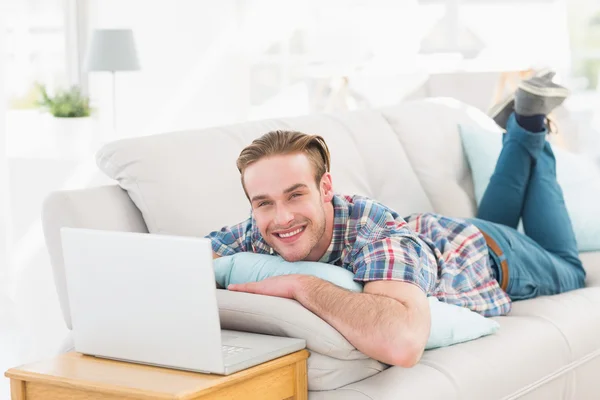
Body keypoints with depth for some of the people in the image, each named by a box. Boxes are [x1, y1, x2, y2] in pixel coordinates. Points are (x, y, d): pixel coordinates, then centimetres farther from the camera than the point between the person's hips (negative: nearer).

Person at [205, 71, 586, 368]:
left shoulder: (378, 236, -53)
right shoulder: (263, 231, -34)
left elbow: (403, 343, -71)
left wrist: (301, 284, -62)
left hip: (489, 254, -4)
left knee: (568, 268, 31)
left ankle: (531, 122, 37)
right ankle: (522, 129, 45)